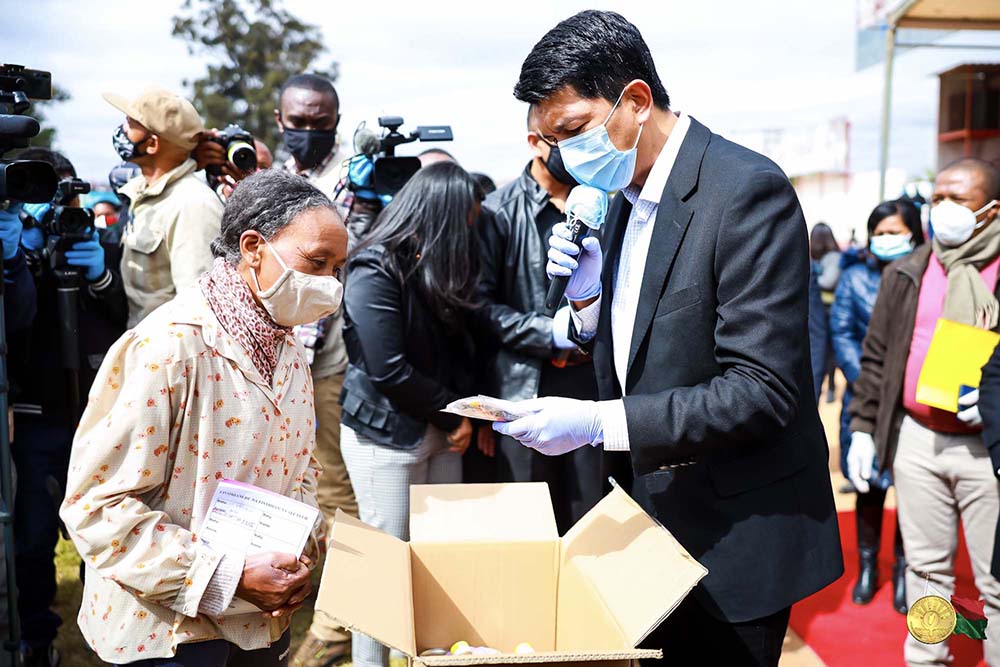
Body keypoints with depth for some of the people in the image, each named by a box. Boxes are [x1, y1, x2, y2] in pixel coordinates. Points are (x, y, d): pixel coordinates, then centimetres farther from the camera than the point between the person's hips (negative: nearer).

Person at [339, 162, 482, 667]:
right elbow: (389, 371, -20)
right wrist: (456, 413, -10)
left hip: (441, 433, 7)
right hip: (386, 436, -7)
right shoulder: (375, 270, -16)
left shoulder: (438, 265, 9)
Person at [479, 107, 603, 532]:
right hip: (526, 385, -3)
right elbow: (482, 302, -6)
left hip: (592, 380, 3)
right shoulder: (500, 210, -3)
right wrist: (549, 332, -13)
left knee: (591, 519, 9)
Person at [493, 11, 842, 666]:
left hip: (736, 538, -8)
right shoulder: (628, 201, 7)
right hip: (655, 520, 8)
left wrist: (599, 422, -27)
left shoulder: (746, 189, -20)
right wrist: (589, 293, -5)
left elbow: (762, 390, -24)